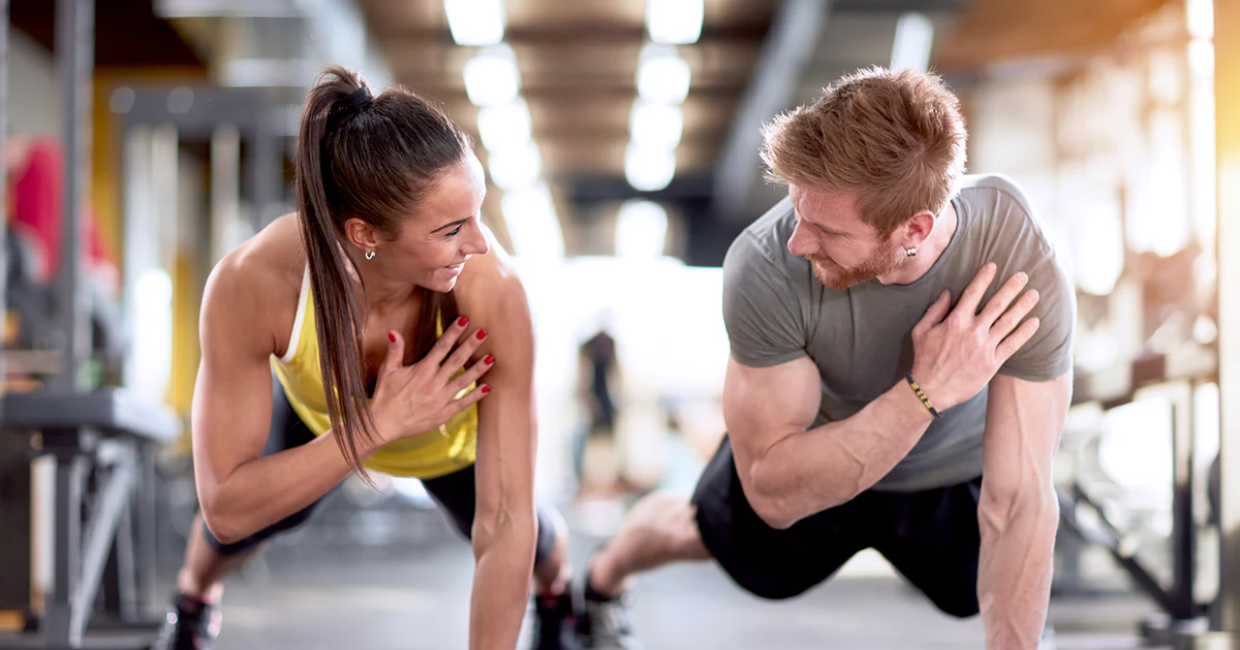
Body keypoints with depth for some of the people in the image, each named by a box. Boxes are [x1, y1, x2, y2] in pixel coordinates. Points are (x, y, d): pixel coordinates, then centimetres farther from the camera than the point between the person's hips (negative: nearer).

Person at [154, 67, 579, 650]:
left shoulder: (492, 290, -45)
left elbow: (507, 525, -40)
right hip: (315, 409, 0)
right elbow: (228, 508, -38)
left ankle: (558, 584, 50)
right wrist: (379, 424, -46)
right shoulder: (250, 284, -43)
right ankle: (193, 592, 36)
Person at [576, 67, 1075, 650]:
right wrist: (926, 391, -47)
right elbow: (774, 494, -36)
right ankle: (604, 579, 58)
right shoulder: (765, 267, -41)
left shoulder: (1024, 272, -41)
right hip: (810, 448, 1)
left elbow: (1020, 505, -37)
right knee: (705, 535, 24)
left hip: (954, 471, 0)